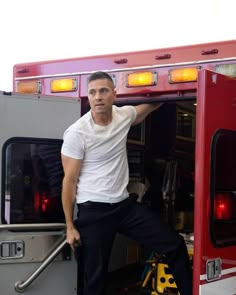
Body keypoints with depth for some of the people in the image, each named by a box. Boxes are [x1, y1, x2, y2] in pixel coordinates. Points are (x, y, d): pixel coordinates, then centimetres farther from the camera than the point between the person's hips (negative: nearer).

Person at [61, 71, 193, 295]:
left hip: (125, 204, 5)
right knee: (94, 276, 3)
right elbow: (69, 181, -10)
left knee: (174, 244, 4)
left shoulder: (124, 115, 0)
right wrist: (70, 226, -9)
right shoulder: (76, 133, -15)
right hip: (93, 211, -5)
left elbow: (149, 107, 25)